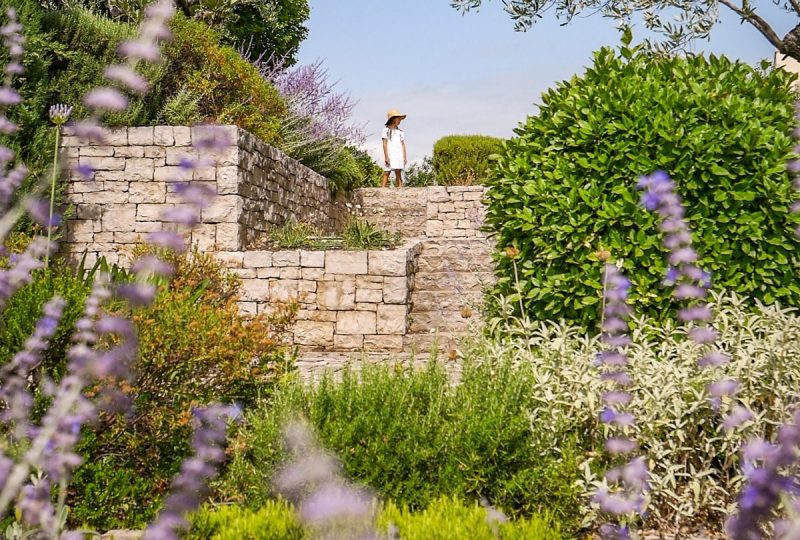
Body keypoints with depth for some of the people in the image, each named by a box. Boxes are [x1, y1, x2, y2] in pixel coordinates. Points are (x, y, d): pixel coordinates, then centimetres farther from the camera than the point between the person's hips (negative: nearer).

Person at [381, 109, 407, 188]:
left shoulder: (400, 132, 17)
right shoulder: (386, 130, 5)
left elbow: (403, 145, 16)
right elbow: (384, 143, 0)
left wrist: (405, 157, 8)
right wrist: (386, 156, -8)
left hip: (399, 154, 3)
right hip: (389, 154, -3)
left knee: (398, 172, -7)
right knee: (387, 172, -7)